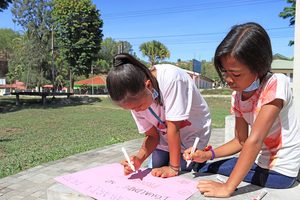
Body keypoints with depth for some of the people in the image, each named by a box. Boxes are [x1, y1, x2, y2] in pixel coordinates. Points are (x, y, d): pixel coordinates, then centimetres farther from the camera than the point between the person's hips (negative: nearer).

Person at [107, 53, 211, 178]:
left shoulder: (171, 78, -37)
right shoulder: (136, 98, -18)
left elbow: (173, 126, -32)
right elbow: (152, 135, -11)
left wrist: (174, 168, -25)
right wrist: (139, 159, -29)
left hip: (192, 135, -4)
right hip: (166, 138, 5)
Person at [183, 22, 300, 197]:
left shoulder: (276, 84, -24)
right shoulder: (237, 97, -4)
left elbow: (254, 140, -30)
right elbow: (241, 141, 3)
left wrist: (228, 187, -30)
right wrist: (207, 155, -11)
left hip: (280, 171, -6)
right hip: (259, 161, 6)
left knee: (210, 172, -9)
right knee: (205, 170, 7)